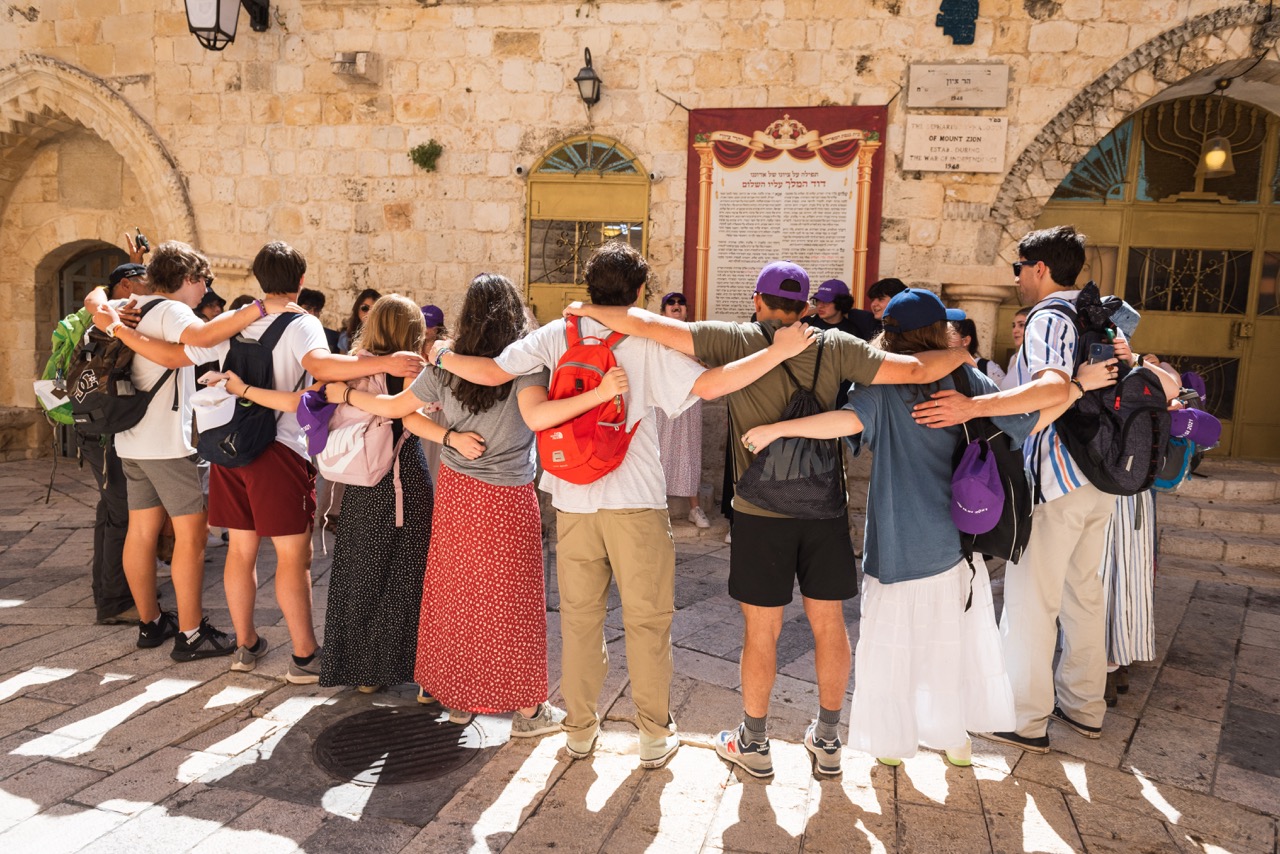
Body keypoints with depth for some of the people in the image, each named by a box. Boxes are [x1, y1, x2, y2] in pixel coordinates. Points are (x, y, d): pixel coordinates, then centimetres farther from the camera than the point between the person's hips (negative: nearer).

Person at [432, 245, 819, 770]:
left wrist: (442, 355, 17)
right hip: (635, 501, -3)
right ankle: (655, 735, 17)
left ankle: (580, 730, 24)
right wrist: (779, 351, -12)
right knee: (647, 619, 9)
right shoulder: (648, 342, -7)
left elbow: (492, 373, -1)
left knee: (579, 616, 14)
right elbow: (709, 386, -17)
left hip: (573, 501, 3)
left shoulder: (558, 334, 2)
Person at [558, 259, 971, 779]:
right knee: (829, 625, 15)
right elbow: (915, 371, -6)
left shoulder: (734, 340, -5)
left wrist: (588, 309, 7)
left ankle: (753, 744, 26)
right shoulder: (835, 347, -1)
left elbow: (643, 323, -9)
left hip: (761, 510, -2)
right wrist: (960, 354, 15)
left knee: (761, 631, 9)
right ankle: (827, 740, 30)